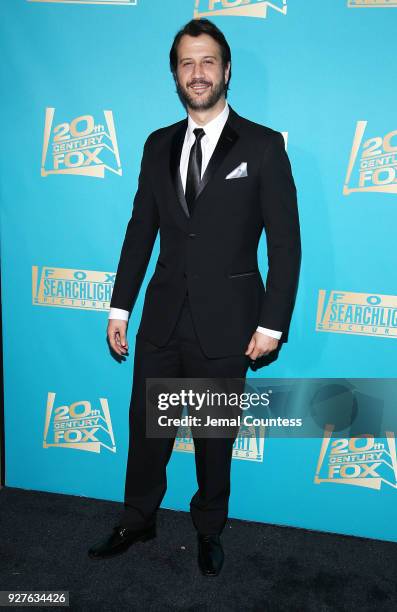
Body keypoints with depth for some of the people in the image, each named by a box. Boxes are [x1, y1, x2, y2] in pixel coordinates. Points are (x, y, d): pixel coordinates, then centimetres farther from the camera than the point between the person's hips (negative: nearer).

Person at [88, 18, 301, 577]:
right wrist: (120, 306, 7)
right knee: (145, 429, 15)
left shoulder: (263, 146, -4)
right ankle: (137, 521, 39)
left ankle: (209, 530, 38)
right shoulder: (159, 145, 8)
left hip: (225, 325, -3)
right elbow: (140, 230, 10)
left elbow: (285, 241, -6)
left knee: (215, 437, 13)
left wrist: (272, 324, -10)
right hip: (162, 320, 4)